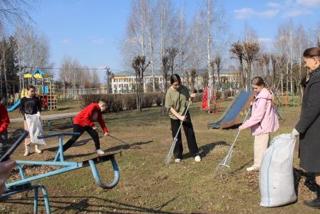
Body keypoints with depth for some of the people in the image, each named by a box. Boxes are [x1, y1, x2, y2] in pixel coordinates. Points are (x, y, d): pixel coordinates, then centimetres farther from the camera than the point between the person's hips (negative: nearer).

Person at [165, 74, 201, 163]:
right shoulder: (169, 92, -16)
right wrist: (179, 116, -23)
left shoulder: (184, 88, -5)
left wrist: (191, 97, -14)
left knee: (190, 134, 5)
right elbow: (170, 107, -16)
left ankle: (195, 154, 16)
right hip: (174, 116, -3)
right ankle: (178, 156, 20)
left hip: (185, 114, 3)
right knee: (176, 136, 5)